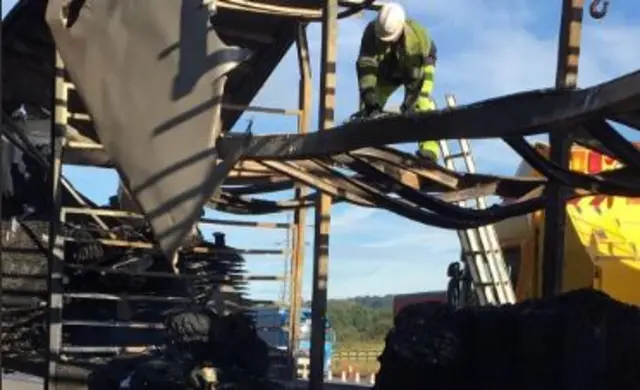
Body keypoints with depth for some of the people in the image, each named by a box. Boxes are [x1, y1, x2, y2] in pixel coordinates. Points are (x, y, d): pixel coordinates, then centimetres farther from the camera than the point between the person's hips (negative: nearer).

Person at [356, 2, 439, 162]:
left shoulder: (418, 36, -42)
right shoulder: (372, 32, -35)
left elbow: (417, 74, -37)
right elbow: (365, 65, -38)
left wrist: (409, 102, -40)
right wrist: (370, 98, -47)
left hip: (419, 65, -3)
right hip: (388, 69, 4)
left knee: (421, 103, -25)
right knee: (369, 103, 0)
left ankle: (429, 147, -29)